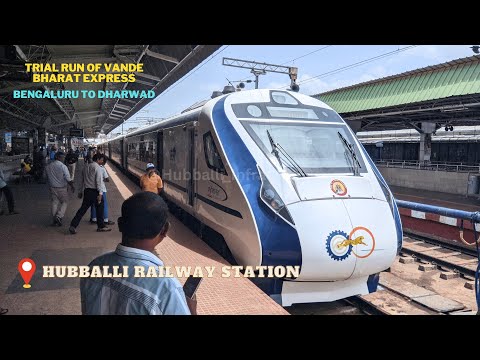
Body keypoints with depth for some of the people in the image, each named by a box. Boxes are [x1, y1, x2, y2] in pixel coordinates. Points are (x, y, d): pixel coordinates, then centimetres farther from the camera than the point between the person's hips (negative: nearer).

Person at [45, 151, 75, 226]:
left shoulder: (48, 166, 4)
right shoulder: (62, 166, -15)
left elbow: (47, 178, 13)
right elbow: (68, 178, -16)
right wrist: (72, 186, -5)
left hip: (52, 188, 5)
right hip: (62, 188, -5)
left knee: (55, 203, 13)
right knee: (64, 202, 9)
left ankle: (55, 220, 17)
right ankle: (59, 217, -5)